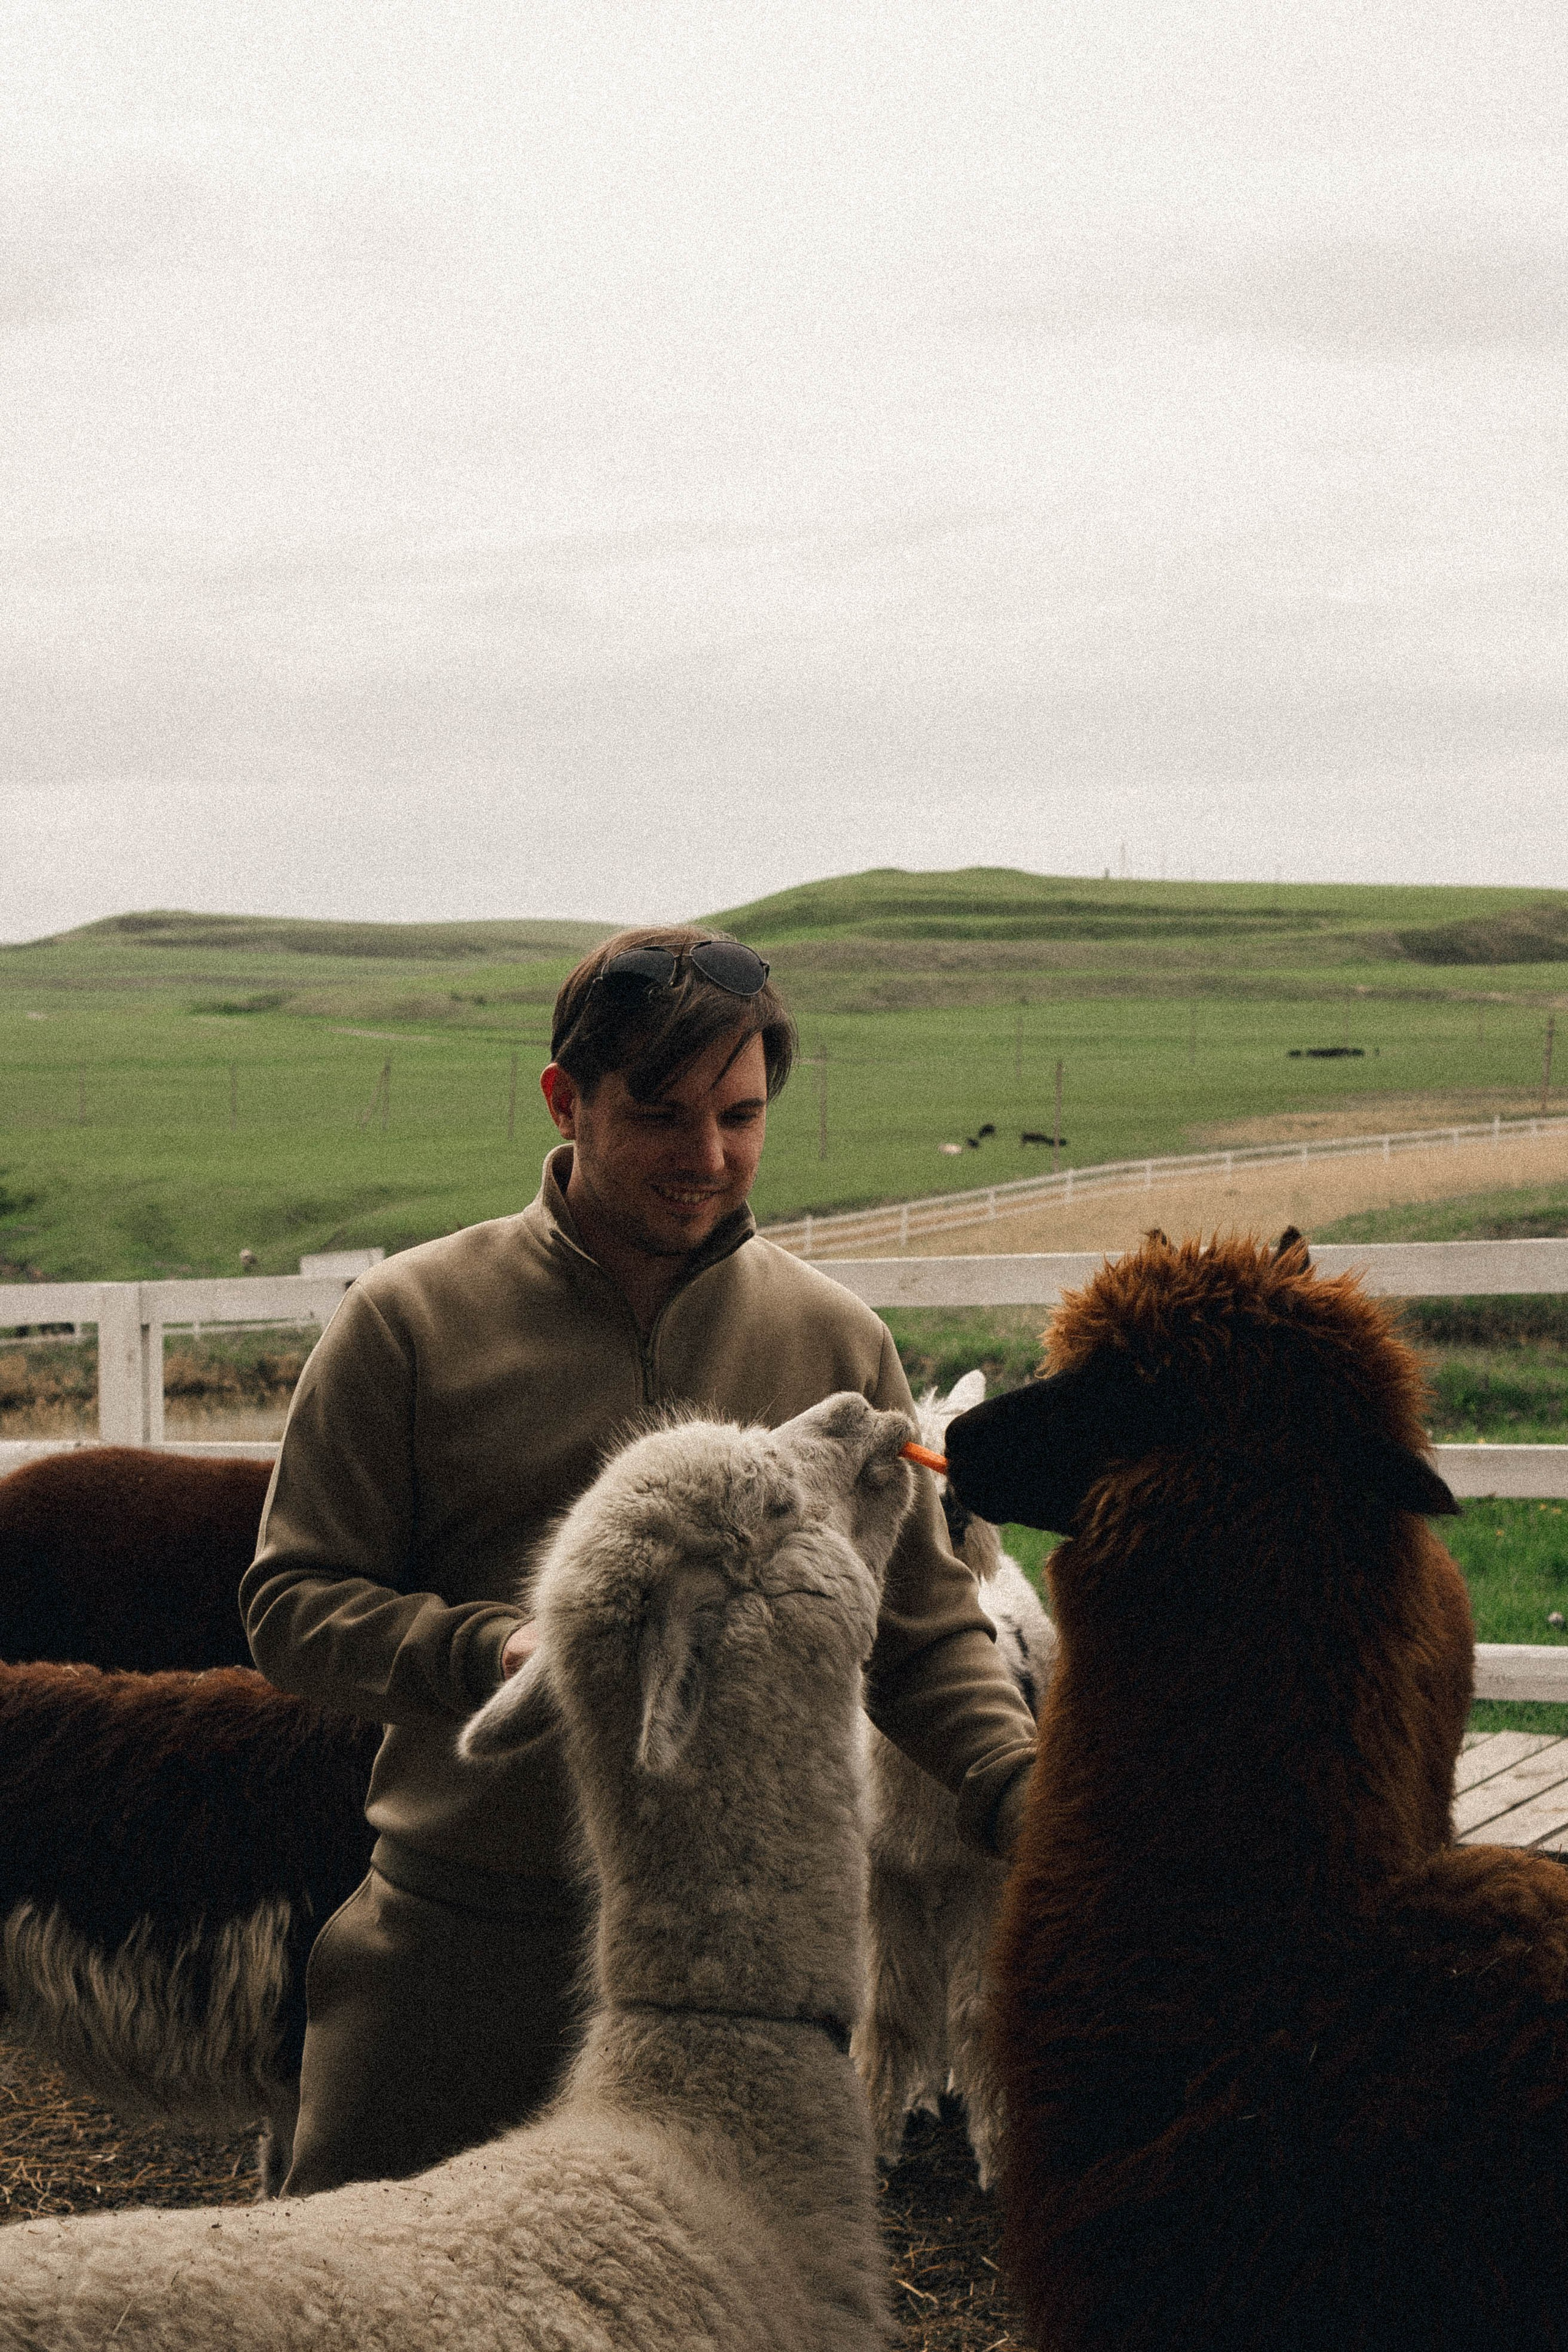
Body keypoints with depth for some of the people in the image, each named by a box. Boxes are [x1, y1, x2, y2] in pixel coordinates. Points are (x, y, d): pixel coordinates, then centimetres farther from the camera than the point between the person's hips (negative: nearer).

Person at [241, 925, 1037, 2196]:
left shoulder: (838, 1342, 6)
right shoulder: (409, 1320, -1)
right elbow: (292, 1598, -2)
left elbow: (926, 1631, 8)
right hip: (454, 1939, -1)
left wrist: (1026, 1793, -10)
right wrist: (485, 1652, -20)